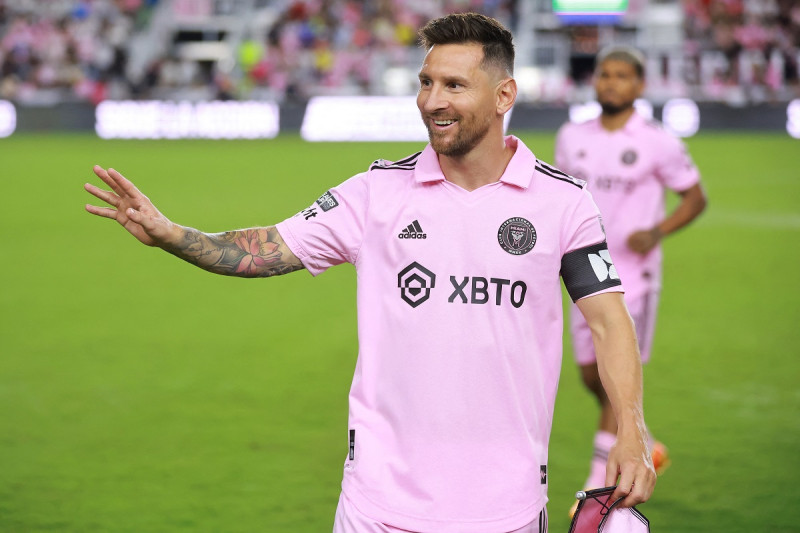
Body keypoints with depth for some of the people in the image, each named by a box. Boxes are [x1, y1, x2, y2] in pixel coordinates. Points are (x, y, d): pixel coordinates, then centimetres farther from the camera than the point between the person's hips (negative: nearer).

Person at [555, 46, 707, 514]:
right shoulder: (572, 137, 5)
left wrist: (657, 233, -15)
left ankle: (599, 485, -3)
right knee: (592, 376, 11)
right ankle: (645, 447, 35)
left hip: (634, 275, -5)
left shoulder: (658, 143, -8)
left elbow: (696, 198, 0)